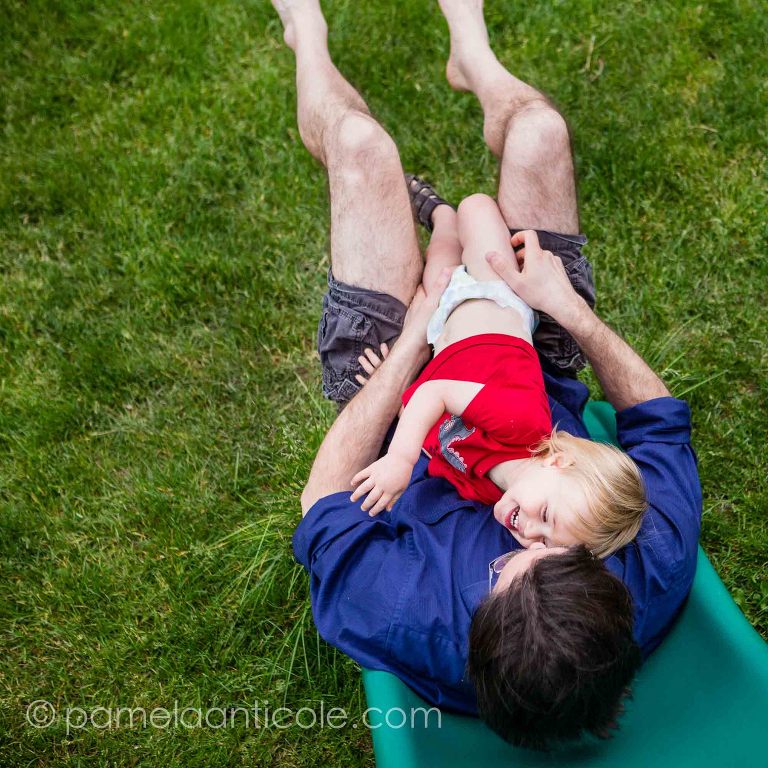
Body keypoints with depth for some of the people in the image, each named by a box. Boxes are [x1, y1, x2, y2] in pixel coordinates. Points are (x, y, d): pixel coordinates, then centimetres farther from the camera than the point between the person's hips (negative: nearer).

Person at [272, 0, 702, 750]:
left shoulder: (408, 620, -42)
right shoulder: (652, 581, -34)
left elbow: (326, 503, -25)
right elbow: (658, 416, -15)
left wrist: (411, 346, -26)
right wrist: (569, 309, -20)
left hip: (394, 386, -2)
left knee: (361, 144, -4)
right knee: (538, 127, -4)